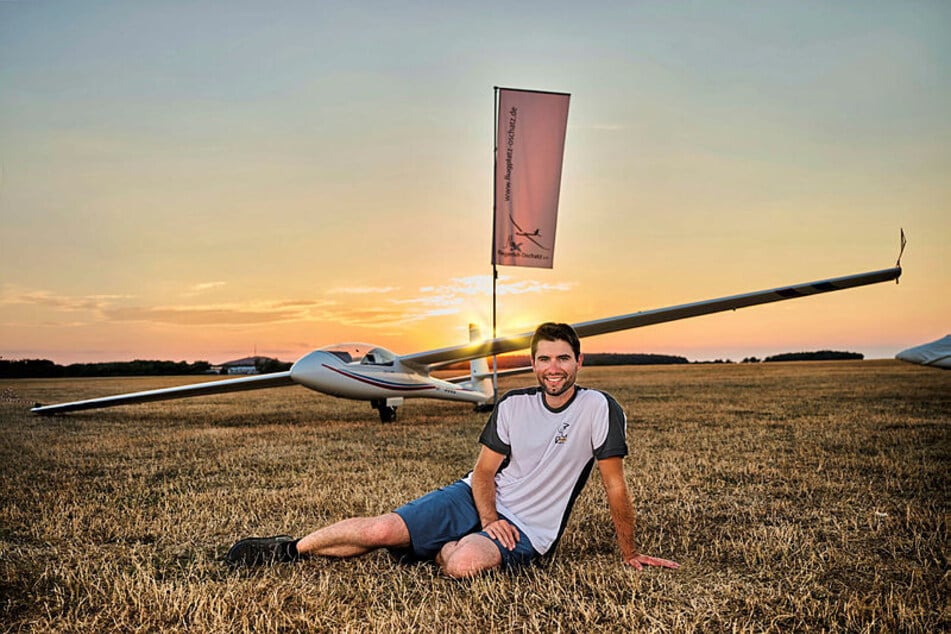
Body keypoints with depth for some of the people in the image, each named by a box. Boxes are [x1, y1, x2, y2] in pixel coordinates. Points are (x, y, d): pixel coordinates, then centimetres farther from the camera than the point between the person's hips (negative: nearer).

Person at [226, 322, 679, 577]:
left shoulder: (599, 409, -10)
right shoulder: (513, 405, 0)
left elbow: (615, 487, -6)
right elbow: (483, 471, 4)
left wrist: (629, 554, -1)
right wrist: (488, 517, -15)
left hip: (528, 530, -2)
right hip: (477, 500, 3)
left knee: (464, 564, -37)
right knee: (383, 529, -17)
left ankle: (437, 550, -1)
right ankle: (291, 548, 5)